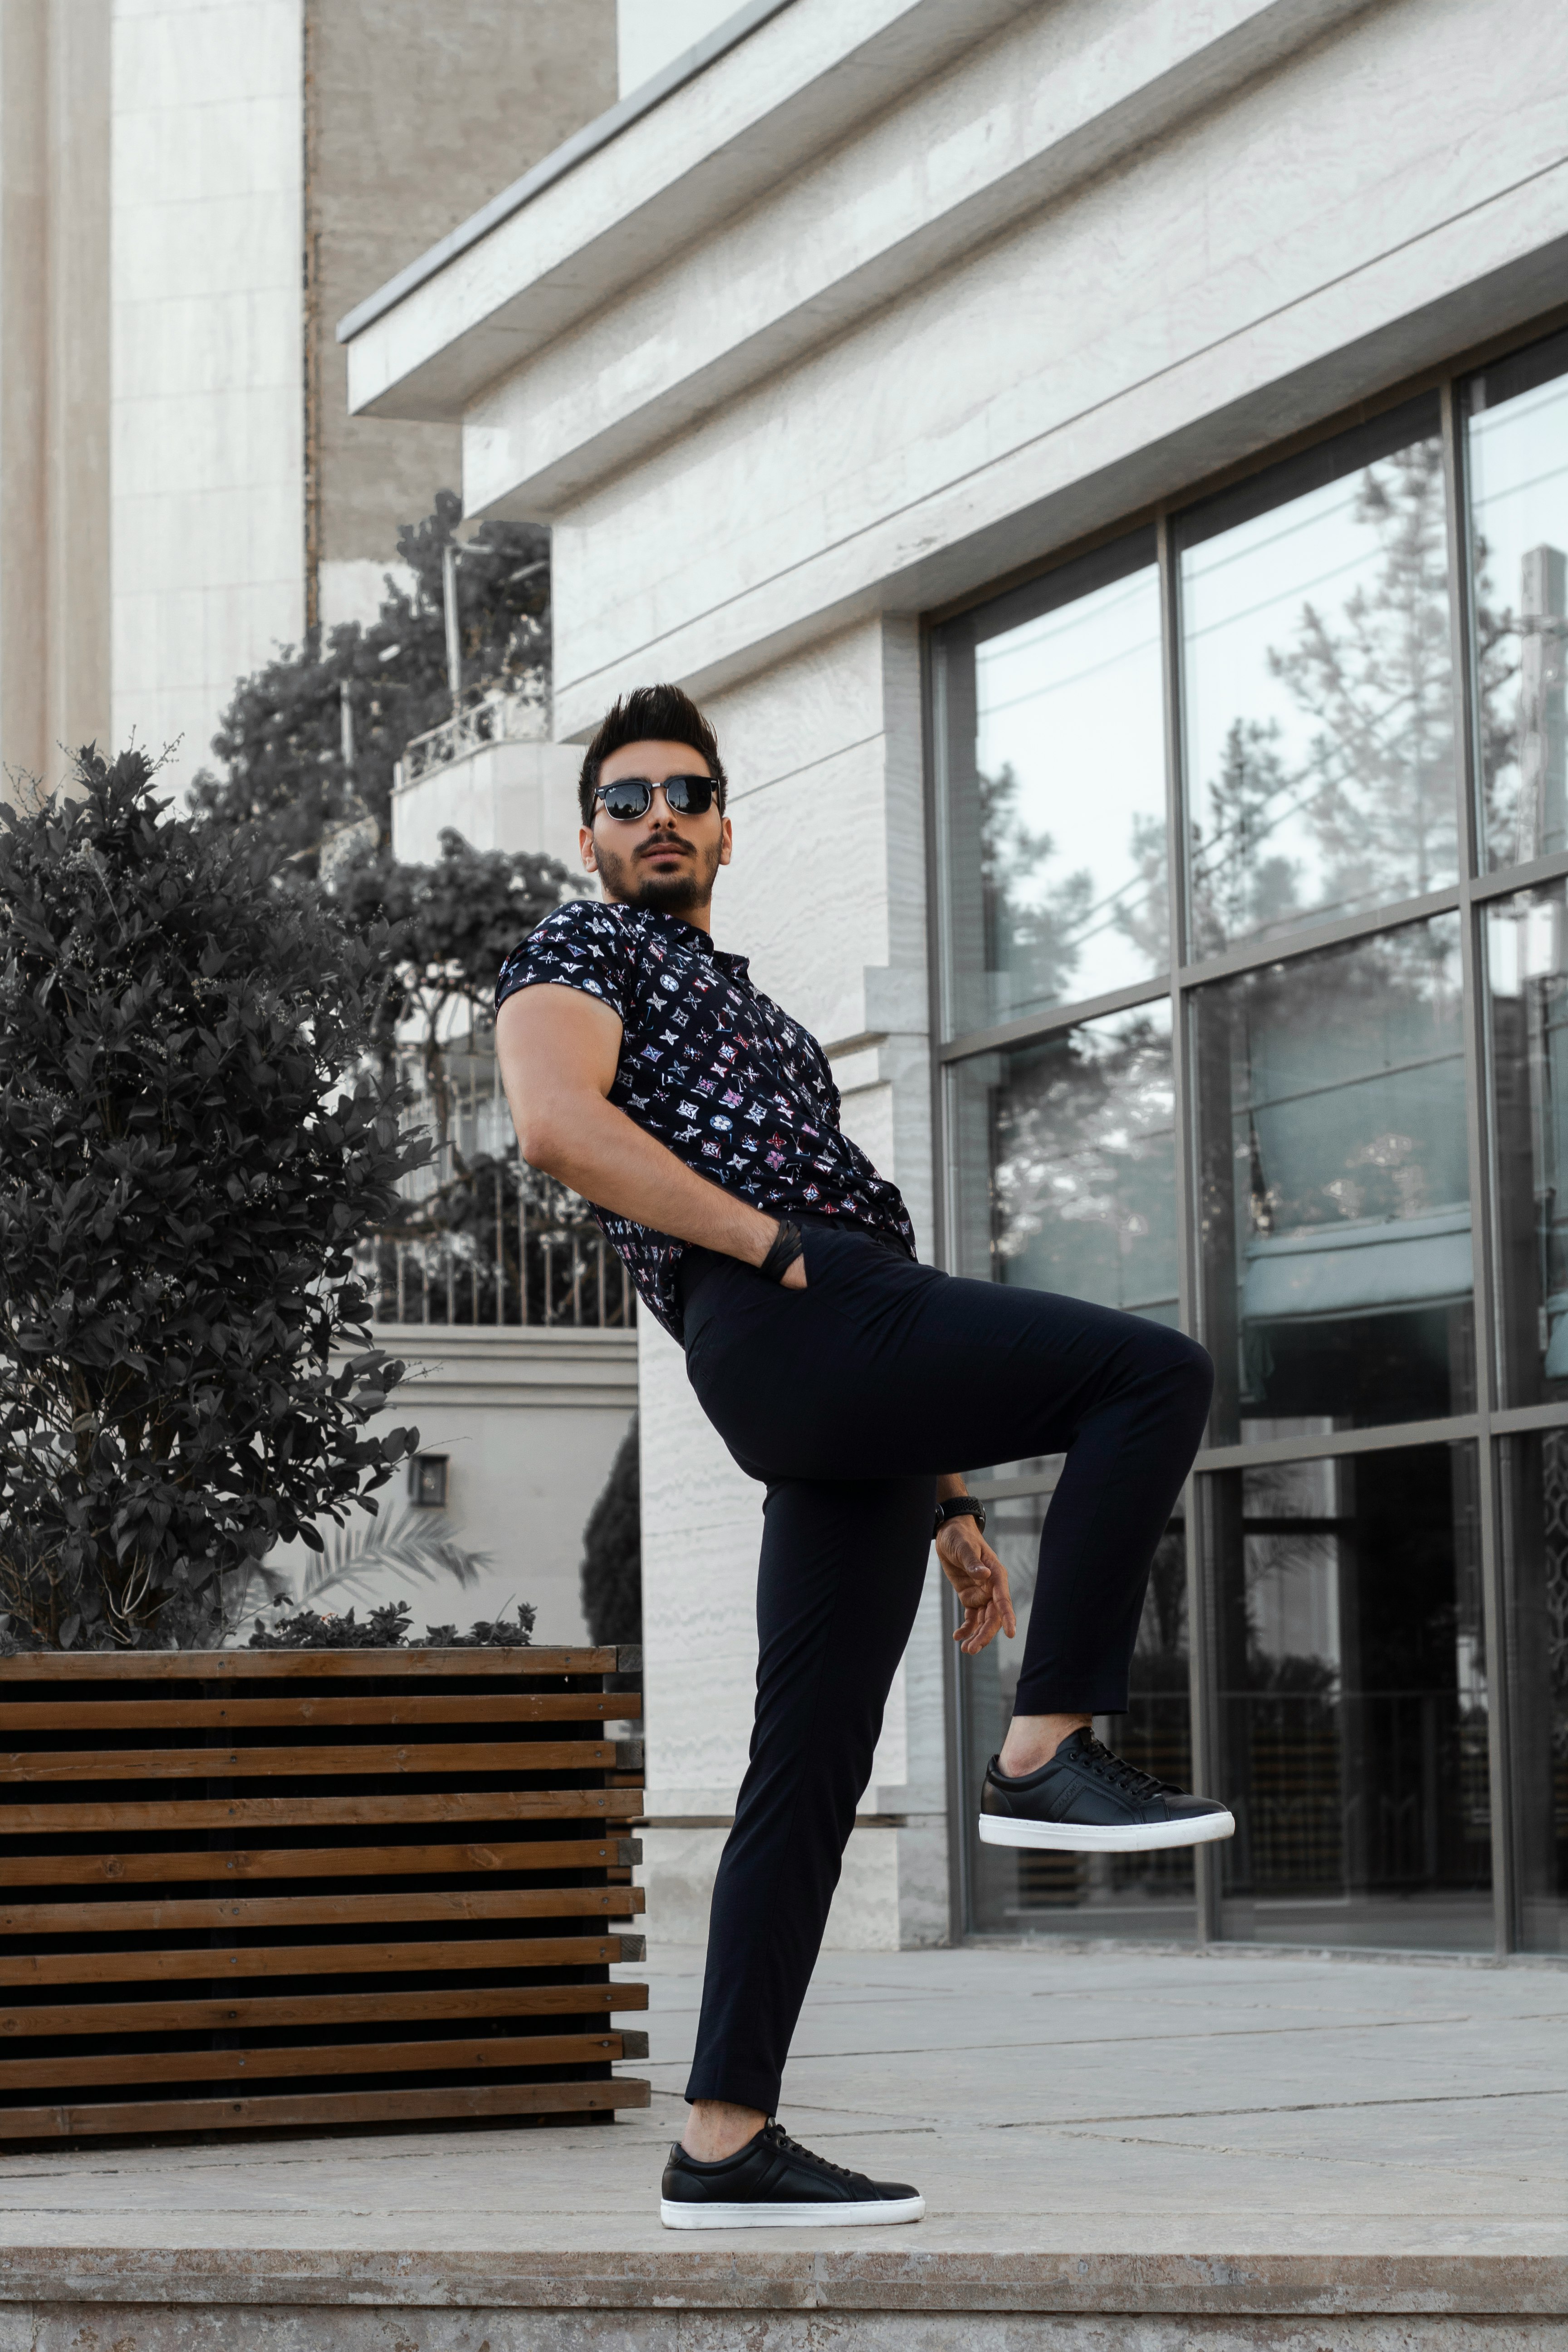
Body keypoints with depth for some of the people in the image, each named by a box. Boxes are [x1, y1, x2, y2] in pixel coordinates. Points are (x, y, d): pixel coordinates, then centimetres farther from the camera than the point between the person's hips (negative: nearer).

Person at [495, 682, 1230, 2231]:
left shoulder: (745, 1020, 38)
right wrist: (777, 1242, -13)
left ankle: (725, 2144, 1)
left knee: (812, 1769, 2)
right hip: (778, 1328, -8)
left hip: (851, 1411, 8)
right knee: (1155, 1375, -21)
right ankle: (1048, 1752, -20)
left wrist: (947, 1505, 25)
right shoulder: (584, 949, 13)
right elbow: (555, 1122, -12)